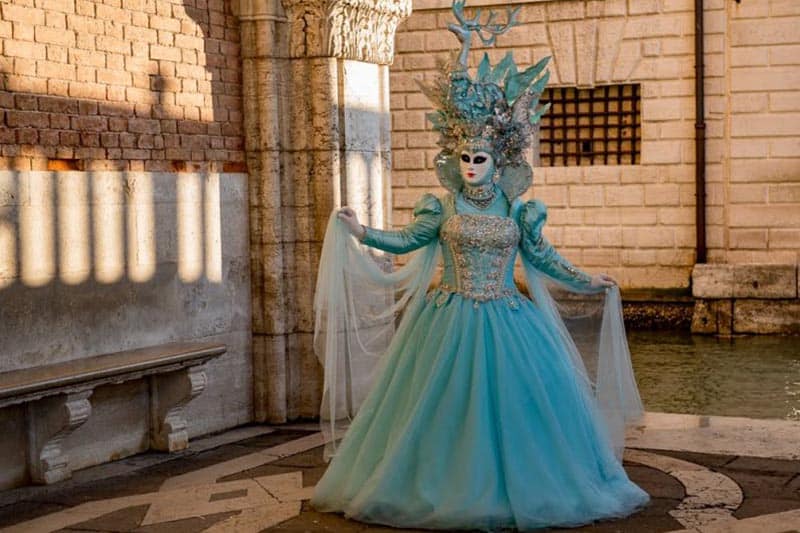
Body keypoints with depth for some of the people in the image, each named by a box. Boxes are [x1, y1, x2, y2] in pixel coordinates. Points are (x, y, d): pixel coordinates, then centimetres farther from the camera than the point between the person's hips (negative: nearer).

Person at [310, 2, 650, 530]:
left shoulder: (517, 210, 2)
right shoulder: (443, 208, 2)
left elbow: (542, 256, 11)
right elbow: (407, 240, 8)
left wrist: (586, 281, 13)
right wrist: (360, 232, 1)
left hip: (506, 321, 0)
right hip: (450, 321, 0)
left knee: (514, 401, 1)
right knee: (444, 404, 2)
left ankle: (514, 488, 15)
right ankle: (447, 489, 15)